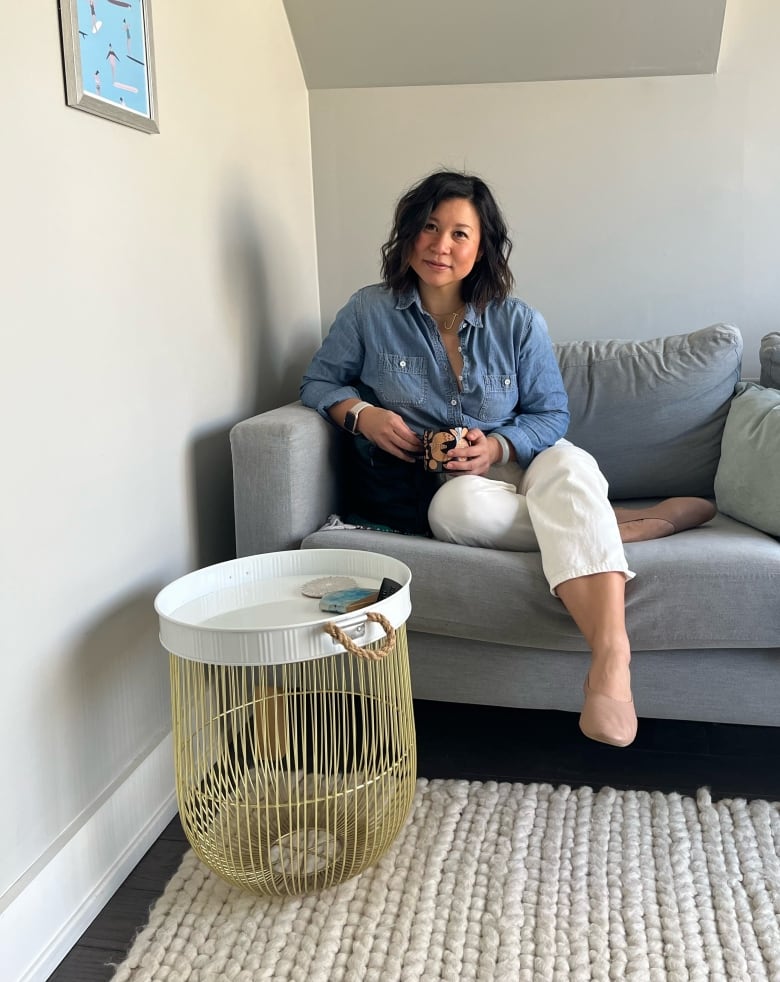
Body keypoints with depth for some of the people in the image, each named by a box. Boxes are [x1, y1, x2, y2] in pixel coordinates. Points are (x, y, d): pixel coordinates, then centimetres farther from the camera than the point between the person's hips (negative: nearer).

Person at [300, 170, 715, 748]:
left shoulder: (518, 322, 2)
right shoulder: (370, 312, 2)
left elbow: (552, 415, 3)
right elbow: (319, 381, 10)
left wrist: (497, 446, -17)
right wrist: (360, 413, -12)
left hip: (501, 470, 1)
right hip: (413, 488, -1)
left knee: (567, 464, -36)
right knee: (463, 505, -39)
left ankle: (611, 659, -50)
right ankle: (632, 524, -22)